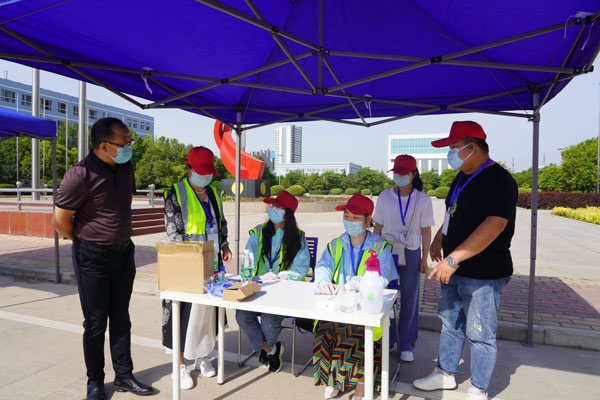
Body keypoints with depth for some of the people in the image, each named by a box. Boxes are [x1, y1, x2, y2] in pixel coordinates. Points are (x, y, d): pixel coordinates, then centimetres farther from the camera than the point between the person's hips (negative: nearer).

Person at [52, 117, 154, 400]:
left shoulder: (125, 167, 1)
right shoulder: (80, 175, -20)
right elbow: (60, 220, -13)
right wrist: (86, 244, 2)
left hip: (123, 252, 6)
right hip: (92, 257, -6)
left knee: (120, 318, 13)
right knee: (95, 322, 7)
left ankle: (124, 376, 27)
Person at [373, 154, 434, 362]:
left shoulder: (423, 199, -3)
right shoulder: (385, 196, -1)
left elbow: (426, 230, 1)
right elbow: (378, 226, 5)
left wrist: (424, 258, 1)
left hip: (410, 254, 0)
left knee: (410, 299, 7)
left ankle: (407, 346, 23)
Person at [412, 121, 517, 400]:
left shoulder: (498, 180, -18)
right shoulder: (462, 178, 10)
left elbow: (495, 225, -29)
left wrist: (454, 257, -31)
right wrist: (439, 239, 12)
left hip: (483, 275, -9)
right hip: (454, 271, 9)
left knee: (480, 334, 6)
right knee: (450, 323, 19)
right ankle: (445, 374, 37)